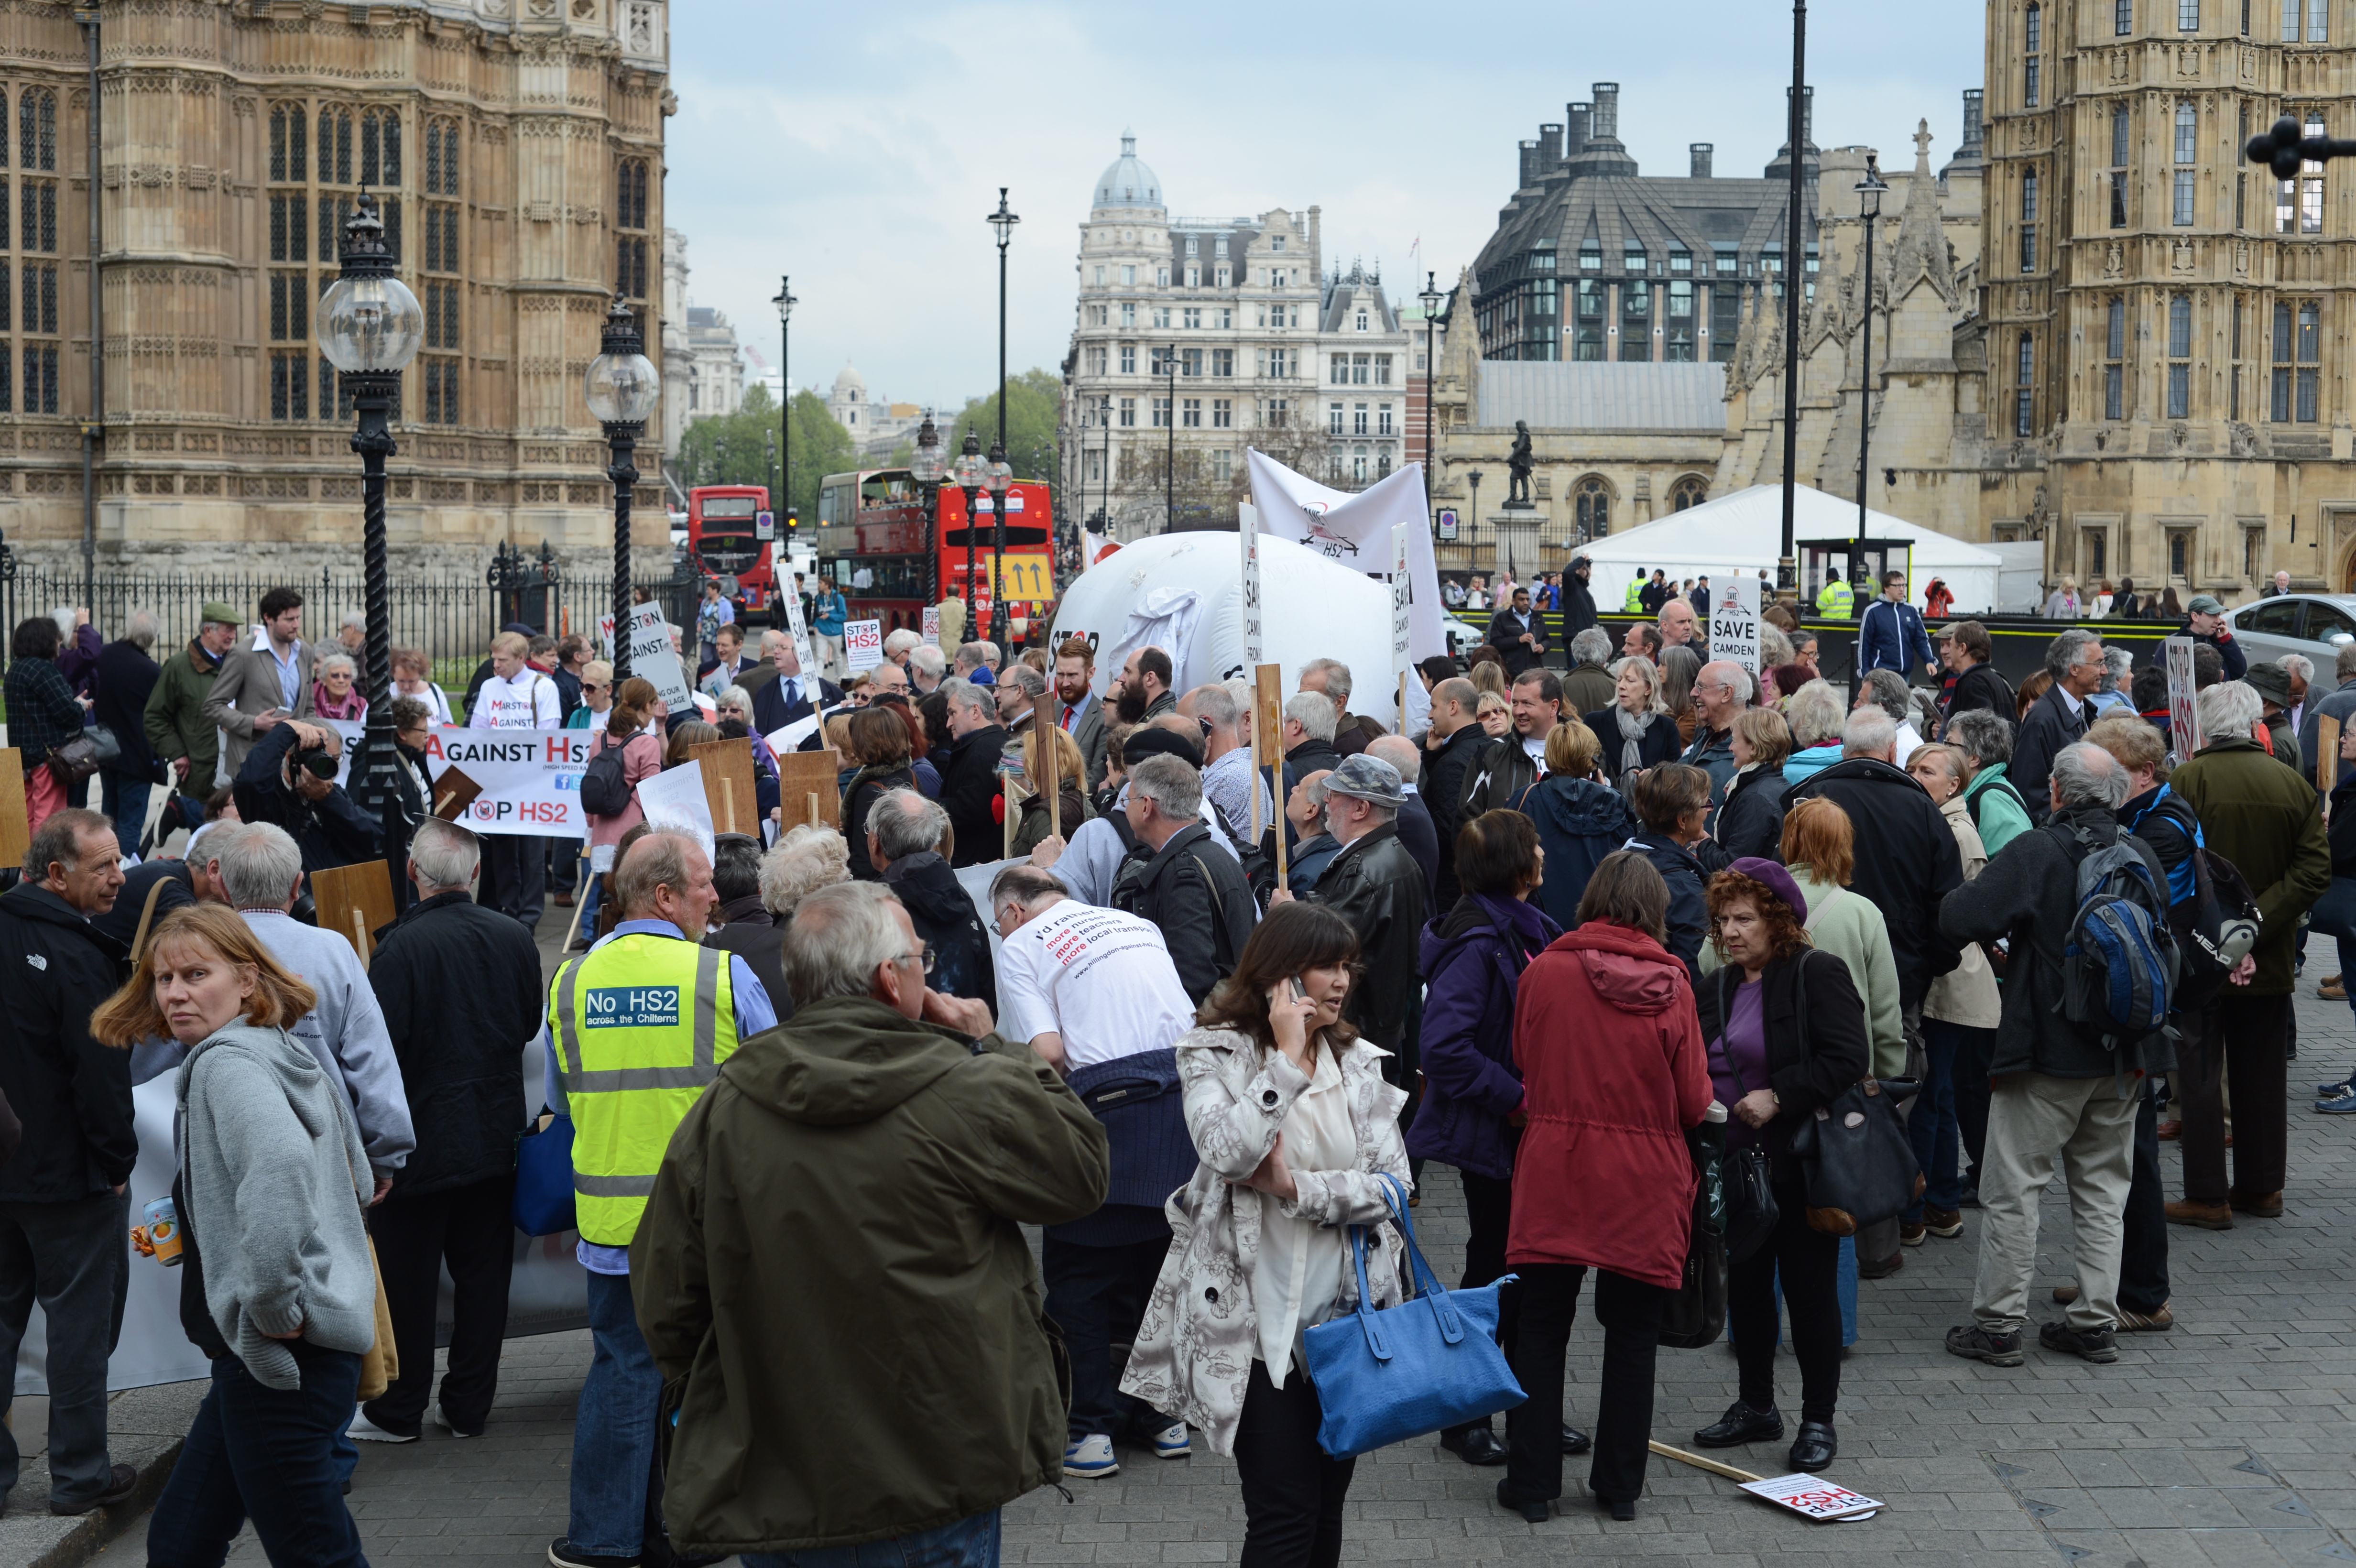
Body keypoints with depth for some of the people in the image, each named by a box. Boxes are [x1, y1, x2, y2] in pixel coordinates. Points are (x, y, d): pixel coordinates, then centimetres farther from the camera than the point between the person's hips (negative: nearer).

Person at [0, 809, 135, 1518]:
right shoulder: (77, 956, -21)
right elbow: (101, 1073, -21)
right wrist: (117, 1160, -8)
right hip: (69, 1175, -7)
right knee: (81, 1320, 4)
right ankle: (79, 1475, 12)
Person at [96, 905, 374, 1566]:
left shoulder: (227, 1061, -14)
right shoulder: (289, 1057, 14)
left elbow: (280, 1162, -35)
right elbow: (355, 1181, 27)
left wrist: (274, 1305, -26)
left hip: (280, 1361, -10)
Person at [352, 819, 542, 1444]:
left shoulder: (402, 947, -19)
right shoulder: (515, 938, -3)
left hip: (421, 1135, -5)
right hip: (496, 1134, 5)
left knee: (406, 1276, 7)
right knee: (483, 1271, 12)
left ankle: (398, 1409, 17)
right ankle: (468, 1406, 19)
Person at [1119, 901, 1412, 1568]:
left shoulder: (1359, 1060, 7)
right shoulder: (1215, 1055, -3)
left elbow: (1394, 1183, -2)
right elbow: (1230, 1152, -22)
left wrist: (1299, 1189, -15)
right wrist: (1288, 1060, -18)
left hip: (1348, 1312, 5)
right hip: (1259, 1321, -4)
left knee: (1329, 1507, 13)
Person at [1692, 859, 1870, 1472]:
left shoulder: (1818, 975, -10)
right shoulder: (1717, 989, 12)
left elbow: (1848, 1060, -19)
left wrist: (1779, 1097, -22)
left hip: (1801, 1166, -7)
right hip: (1737, 1165, 7)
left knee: (1809, 1289, 0)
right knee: (1745, 1285, 14)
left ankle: (1819, 1421, 11)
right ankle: (1756, 1407, 28)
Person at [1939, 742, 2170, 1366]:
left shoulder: (2036, 854, -15)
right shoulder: (2143, 857, 3)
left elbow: (1959, 919, -20)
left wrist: (1970, 890, 2)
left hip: (2048, 1051, -6)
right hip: (2124, 1054, 6)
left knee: (2013, 1187, 2)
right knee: (2103, 1188, 14)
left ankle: (1998, 1324, 5)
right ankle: (2097, 1321, 17)